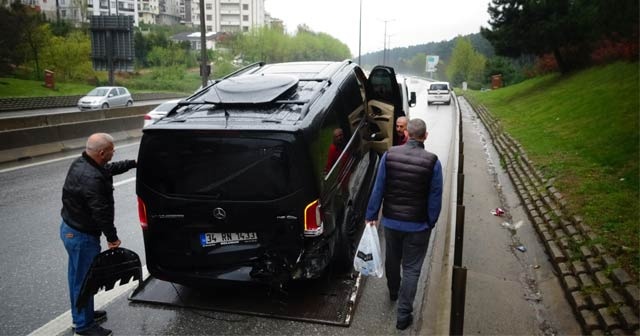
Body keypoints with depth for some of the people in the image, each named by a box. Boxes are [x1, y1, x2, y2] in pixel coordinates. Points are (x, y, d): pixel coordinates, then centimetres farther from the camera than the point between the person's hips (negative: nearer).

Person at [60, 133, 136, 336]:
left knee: (77, 277, 23)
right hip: (82, 236, -10)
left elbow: (108, 169, 18)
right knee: (84, 280, 5)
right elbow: (100, 212, -28)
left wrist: (133, 163, 19)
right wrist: (112, 238, -16)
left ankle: (81, 315, 41)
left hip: (70, 229, 10)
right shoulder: (91, 178, -31)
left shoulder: (81, 163, 0)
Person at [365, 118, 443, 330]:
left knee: (392, 259, 25)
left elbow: (378, 188, -4)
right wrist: (431, 223, 4)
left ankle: (393, 292, 50)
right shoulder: (432, 162, -15)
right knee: (411, 269, 9)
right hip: (418, 225, -3)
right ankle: (403, 315, 14)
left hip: (391, 221, 3)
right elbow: (435, 198, -9)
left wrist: (371, 215, 5)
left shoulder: (389, 155, -9)